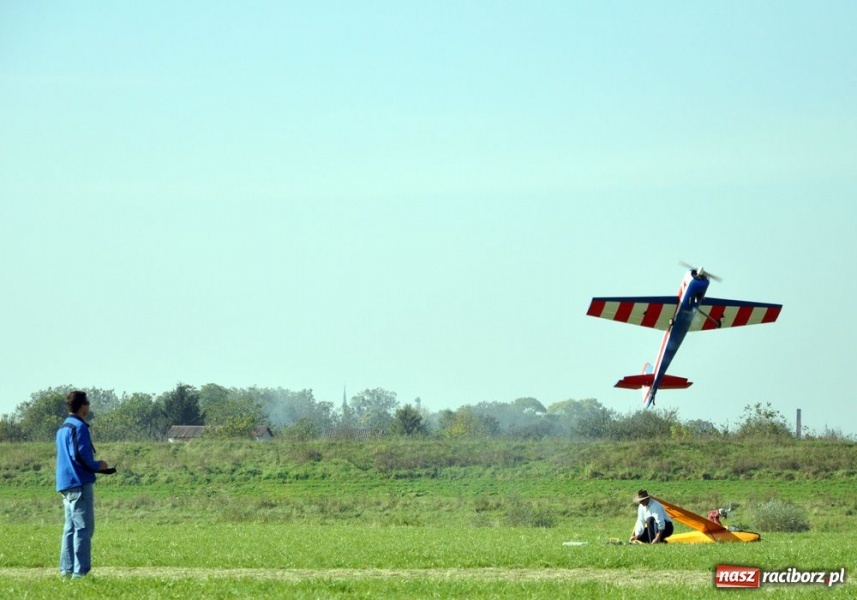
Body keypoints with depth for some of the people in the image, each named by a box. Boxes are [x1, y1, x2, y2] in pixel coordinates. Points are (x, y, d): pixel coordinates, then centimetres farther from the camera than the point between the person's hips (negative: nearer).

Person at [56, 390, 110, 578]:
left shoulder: (63, 428, 18)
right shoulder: (79, 427, -11)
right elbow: (82, 455, -19)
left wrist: (94, 466, 17)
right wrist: (97, 466, -3)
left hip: (65, 484, 10)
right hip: (79, 483, -10)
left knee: (71, 528, 13)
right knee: (83, 528, -9)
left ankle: (66, 570, 12)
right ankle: (80, 571, -13)